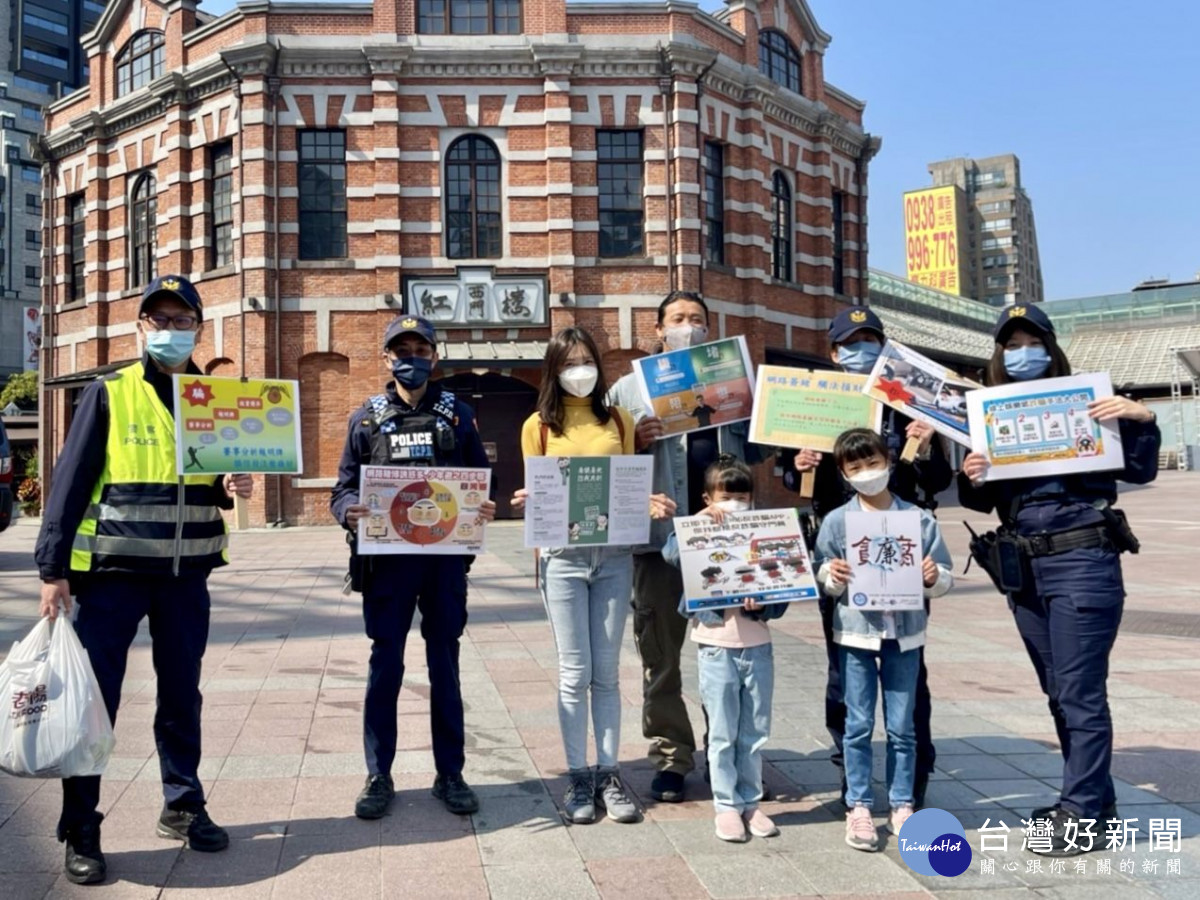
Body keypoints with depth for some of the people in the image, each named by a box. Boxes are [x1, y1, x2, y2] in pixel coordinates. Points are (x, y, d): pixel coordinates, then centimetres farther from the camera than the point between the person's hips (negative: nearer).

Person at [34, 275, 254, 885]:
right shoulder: (110, 394, -2)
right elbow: (71, 482, -5)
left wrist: (233, 489, -6)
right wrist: (53, 569, -9)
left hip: (187, 573, 4)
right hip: (113, 570, -3)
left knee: (182, 695, 12)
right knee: (94, 699, 0)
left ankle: (182, 807, 28)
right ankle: (80, 831, 13)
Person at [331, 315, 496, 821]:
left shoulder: (458, 414, 8)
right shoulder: (367, 418, 6)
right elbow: (343, 490, 3)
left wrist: (484, 510, -13)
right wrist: (349, 512, -19)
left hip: (446, 556, 1)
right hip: (386, 557, -1)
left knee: (445, 664, 8)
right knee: (385, 665, 4)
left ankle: (450, 774, 19)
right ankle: (378, 776, 17)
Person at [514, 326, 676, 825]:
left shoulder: (619, 421, 9)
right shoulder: (538, 426, 5)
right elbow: (533, 495, 5)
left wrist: (651, 504, -9)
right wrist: (526, 502, -17)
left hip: (614, 554, 2)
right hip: (563, 556, -2)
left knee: (607, 671, 7)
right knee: (575, 673, 1)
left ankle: (608, 774, 14)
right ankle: (578, 778, 11)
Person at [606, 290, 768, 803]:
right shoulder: (630, 387, 7)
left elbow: (757, 452, 15)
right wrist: (637, 442, -16)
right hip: (660, 536, -2)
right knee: (660, 652, 4)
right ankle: (670, 756, 15)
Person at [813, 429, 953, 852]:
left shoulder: (919, 519, 1)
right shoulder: (836, 521, 0)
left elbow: (944, 578, 5)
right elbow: (823, 580, 3)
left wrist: (934, 577, -16)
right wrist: (832, 577, -18)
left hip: (905, 635, 1)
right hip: (856, 634, -1)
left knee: (902, 728, 8)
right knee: (859, 725, 5)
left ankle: (902, 806, 19)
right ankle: (858, 807, 14)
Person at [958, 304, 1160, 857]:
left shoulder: (1083, 404, -3)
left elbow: (1139, 472, -4)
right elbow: (984, 502, 11)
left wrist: (1142, 420, -21)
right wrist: (970, 479, -11)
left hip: (1082, 563, -6)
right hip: (1024, 568, 6)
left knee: (1080, 692, -4)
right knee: (1059, 692, 15)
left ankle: (1081, 815, 5)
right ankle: (1093, 796, 29)